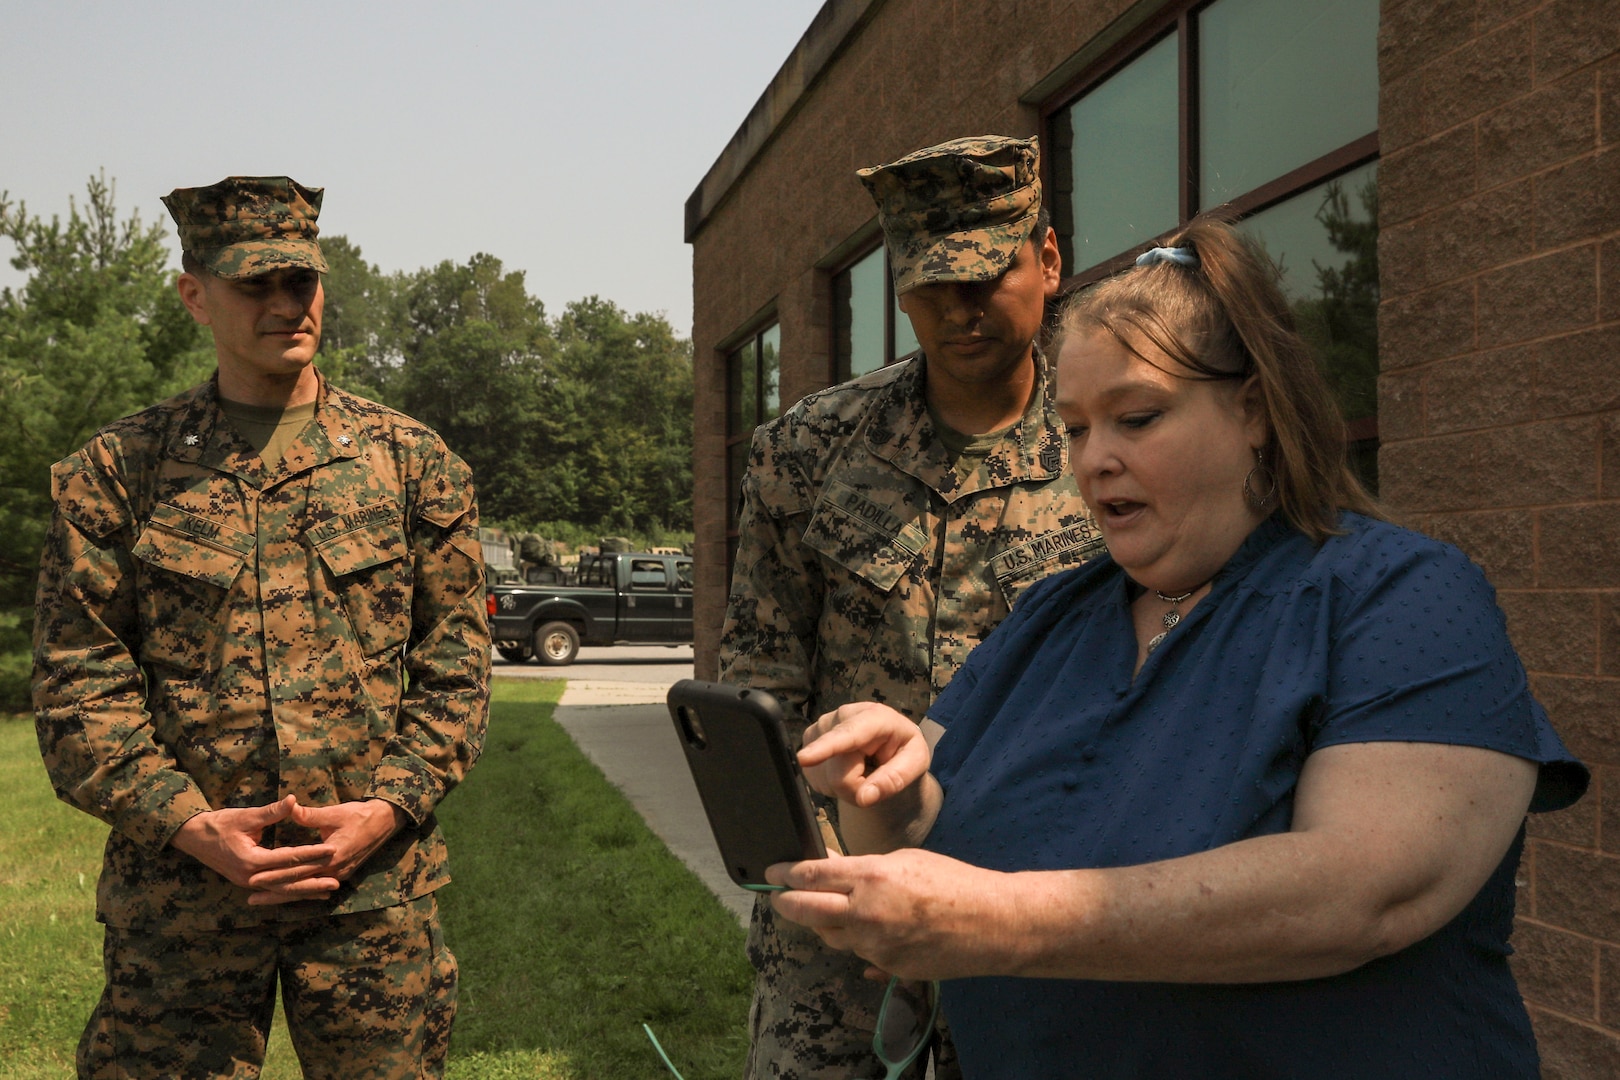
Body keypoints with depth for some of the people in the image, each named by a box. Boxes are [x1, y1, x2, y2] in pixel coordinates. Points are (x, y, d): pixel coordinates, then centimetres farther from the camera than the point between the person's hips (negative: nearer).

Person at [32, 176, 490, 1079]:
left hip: (375, 883, 1)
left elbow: (456, 663, 5)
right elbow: (79, 682, 1)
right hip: (179, 886, 0)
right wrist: (190, 825, -11)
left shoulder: (410, 458, 6)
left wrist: (385, 810, -8)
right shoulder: (118, 470, 5)